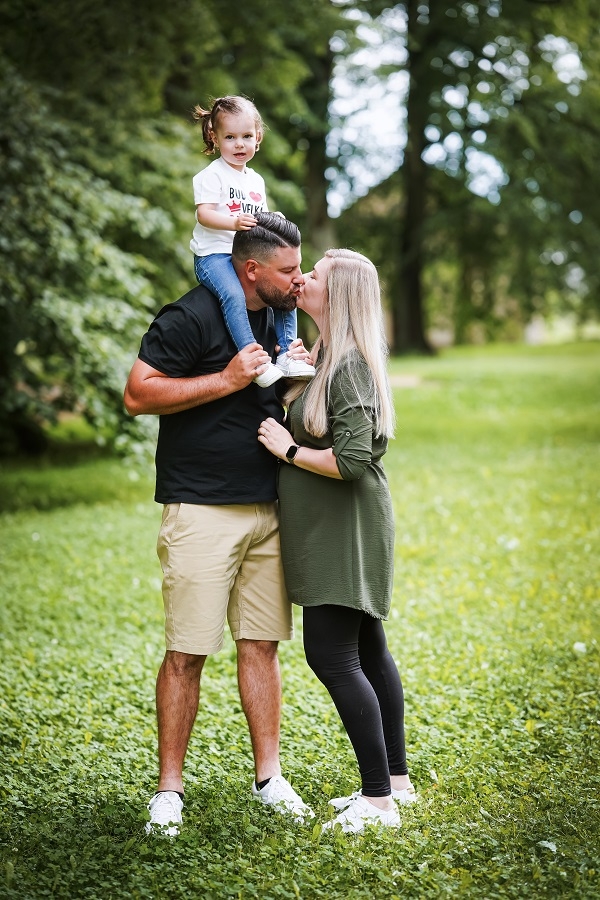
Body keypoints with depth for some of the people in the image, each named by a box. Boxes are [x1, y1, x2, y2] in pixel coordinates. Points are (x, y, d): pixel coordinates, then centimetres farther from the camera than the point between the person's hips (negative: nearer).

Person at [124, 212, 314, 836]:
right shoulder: (191, 317, -9)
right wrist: (228, 379, -17)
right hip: (202, 511, -7)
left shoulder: (278, 322, 15)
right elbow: (138, 395, -13)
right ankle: (169, 789, 7)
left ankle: (268, 777, 18)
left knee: (261, 645, 9)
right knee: (187, 651, -4)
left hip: (268, 511, 7)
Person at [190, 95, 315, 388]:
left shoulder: (256, 180, 18)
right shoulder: (212, 175, -4)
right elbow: (204, 213, -15)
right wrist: (233, 223, -33)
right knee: (234, 295, -32)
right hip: (214, 254, -7)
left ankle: (287, 354, 4)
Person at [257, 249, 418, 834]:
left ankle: (378, 799, -3)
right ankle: (396, 780, 23)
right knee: (366, 652, 14)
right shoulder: (324, 356, 10)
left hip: (345, 527, -10)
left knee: (330, 654, -9)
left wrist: (287, 449, -14)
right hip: (330, 528, 10)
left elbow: (352, 460, -25)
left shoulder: (349, 365, -19)